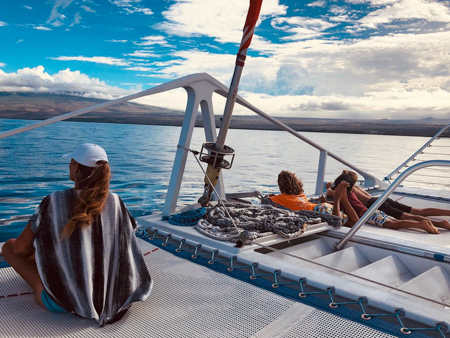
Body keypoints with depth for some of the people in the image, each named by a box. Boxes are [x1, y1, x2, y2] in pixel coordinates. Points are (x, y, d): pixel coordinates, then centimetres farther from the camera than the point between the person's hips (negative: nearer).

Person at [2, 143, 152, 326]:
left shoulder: (54, 201, -17)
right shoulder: (115, 202, -10)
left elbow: (20, 247, -7)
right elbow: (125, 246, 4)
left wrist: (40, 246, 16)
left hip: (61, 301, -1)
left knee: (9, 246, 13)